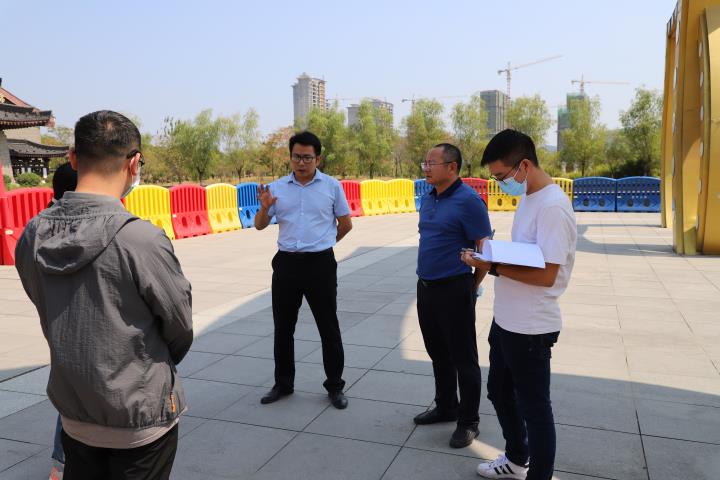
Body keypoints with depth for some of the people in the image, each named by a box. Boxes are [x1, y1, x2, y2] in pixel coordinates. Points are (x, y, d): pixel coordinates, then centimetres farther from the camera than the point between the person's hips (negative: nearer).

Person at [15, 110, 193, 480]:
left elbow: (50, 315, 4)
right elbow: (180, 326, -12)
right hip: (140, 419, -5)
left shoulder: (31, 236, -8)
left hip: (72, 414, 5)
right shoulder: (142, 239, -25)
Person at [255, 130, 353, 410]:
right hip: (286, 263, 3)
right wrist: (264, 208, -11)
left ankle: (335, 386, 19)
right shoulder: (277, 188, 5)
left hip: (321, 264, -3)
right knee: (283, 327, 13)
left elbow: (346, 224, 7)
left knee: (328, 328, 5)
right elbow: (260, 225, 9)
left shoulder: (332, 186, -2)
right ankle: (283, 383, 29)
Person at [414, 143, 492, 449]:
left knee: (463, 358, 4)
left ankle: (468, 422, 18)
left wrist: (470, 288, -6)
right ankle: (445, 407, 36)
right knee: (437, 352, 19)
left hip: (454, 289, -8)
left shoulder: (468, 200, -15)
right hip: (426, 287, 8)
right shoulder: (427, 199, 10)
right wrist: (426, 278, 17)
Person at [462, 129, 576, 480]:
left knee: (534, 407, 7)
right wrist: (492, 257, 2)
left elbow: (546, 275, -26)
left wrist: (494, 267, -25)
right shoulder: (527, 198, 8)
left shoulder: (552, 206, -22)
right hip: (506, 320, 10)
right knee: (499, 392, 24)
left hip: (530, 327, -10)